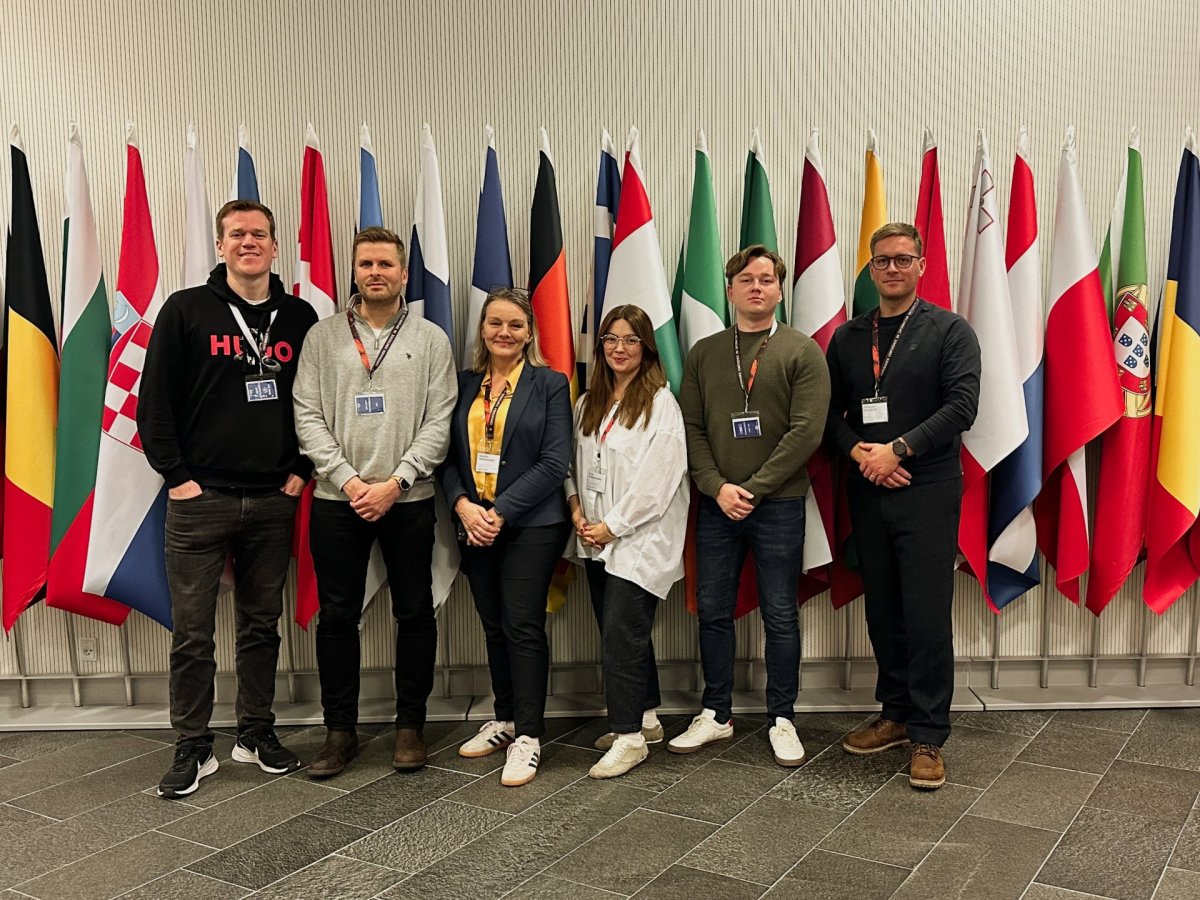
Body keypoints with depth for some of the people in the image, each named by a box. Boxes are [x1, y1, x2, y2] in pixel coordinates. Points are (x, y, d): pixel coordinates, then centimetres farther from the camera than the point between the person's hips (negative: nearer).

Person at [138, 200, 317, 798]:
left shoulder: (300, 317, 7)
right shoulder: (186, 310, 0)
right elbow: (154, 401, -2)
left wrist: (301, 469, 3)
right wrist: (176, 474, -7)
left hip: (273, 502, 3)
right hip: (200, 499, -2)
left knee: (262, 625, 12)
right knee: (192, 632, 3)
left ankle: (257, 735, 25)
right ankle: (193, 749, 16)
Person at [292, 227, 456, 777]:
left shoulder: (430, 340, 3)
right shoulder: (323, 338, 5)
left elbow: (439, 423, -3)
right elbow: (308, 417, 0)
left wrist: (395, 482, -12)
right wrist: (349, 480, -11)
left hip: (408, 500, 0)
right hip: (337, 501, 1)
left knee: (415, 613, 7)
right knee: (337, 615, 7)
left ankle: (410, 724, 22)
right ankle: (340, 729, 20)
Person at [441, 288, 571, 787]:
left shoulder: (550, 384, -3)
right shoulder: (465, 384, 9)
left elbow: (554, 462, -10)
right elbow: (449, 456, 7)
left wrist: (500, 512, -15)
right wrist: (463, 505, -12)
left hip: (531, 524, -4)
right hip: (475, 525, 4)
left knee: (523, 626, -4)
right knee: (494, 627, 13)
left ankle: (528, 736, 6)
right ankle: (505, 720, 27)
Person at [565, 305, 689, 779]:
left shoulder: (661, 403, -8)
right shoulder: (588, 404, 13)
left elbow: (656, 479, -14)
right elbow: (573, 463, 15)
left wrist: (612, 526, -13)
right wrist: (576, 509, -2)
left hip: (640, 539, -7)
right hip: (596, 540, 7)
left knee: (621, 633, -9)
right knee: (624, 633, 13)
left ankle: (629, 736, 0)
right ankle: (646, 718, 27)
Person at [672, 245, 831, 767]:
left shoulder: (802, 352, -2)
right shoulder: (704, 353, 8)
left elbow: (806, 431, -10)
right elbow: (691, 427, 4)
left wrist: (753, 488, -13)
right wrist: (716, 487, -10)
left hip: (778, 504, -3)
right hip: (716, 504, 3)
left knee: (780, 617, 6)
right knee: (713, 612, 10)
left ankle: (782, 719, 21)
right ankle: (716, 714, 24)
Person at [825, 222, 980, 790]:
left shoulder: (949, 331, 0)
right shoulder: (848, 338, 12)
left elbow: (961, 406, -10)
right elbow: (831, 412, 10)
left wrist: (897, 450, -15)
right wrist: (859, 453, -9)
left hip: (927, 492, -4)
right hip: (867, 493, 4)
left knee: (927, 616, -4)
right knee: (882, 612, 11)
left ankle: (928, 737, 7)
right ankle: (896, 715, 26)